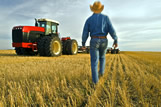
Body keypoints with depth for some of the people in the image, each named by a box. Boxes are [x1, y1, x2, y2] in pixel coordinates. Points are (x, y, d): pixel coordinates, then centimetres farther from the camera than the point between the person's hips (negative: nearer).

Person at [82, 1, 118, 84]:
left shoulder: (89, 19, 3)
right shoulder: (105, 17, 5)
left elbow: (85, 33, 0)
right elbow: (111, 29, -3)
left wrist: (83, 44, 10)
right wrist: (116, 40, 1)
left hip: (94, 41, -1)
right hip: (103, 41, 2)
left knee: (94, 61, 3)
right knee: (102, 57, 27)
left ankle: (95, 80, 0)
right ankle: (101, 71, 15)